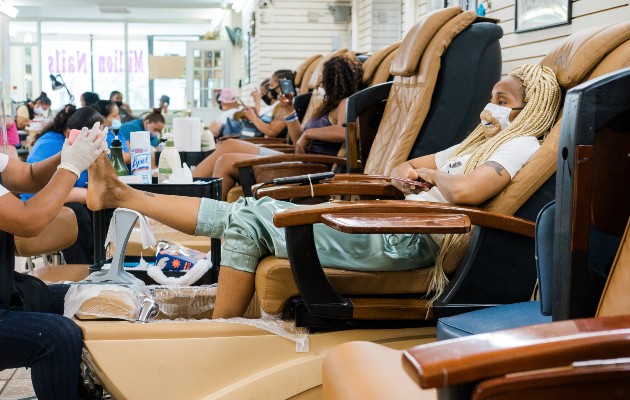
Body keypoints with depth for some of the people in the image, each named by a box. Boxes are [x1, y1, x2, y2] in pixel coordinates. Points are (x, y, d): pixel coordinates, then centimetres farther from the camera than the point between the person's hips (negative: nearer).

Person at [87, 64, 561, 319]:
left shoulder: (521, 145, -4)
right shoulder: (480, 141, 25)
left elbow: (465, 191, -25)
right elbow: (402, 169, 29)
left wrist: (433, 175, -3)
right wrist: (407, 174, 5)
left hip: (406, 240, -9)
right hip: (387, 224, 9)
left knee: (249, 220, -12)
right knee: (248, 212, 0)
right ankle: (122, 196, 4)